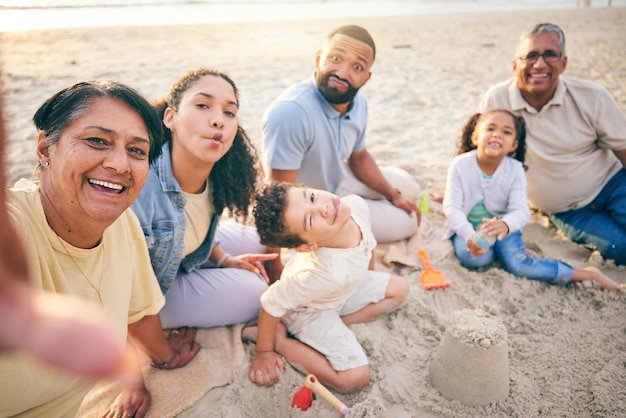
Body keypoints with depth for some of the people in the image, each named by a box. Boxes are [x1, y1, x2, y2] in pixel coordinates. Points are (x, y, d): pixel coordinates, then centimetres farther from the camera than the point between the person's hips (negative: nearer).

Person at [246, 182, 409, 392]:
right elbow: (272, 304, -31)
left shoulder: (356, 205, -28)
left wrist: (371, 277, 14)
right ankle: (279, 339, -3)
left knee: (398, 289, 13)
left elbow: (368, 245, -2)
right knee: (355, 377, -14)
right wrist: (264, 352, -16)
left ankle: (338, 322, 4)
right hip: (309, 310, -7)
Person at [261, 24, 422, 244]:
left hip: (338, 181, 7)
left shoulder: (358, 103, -13)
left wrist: (393, 195, 9)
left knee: (409, 188, 23)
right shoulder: (289, 112, -39)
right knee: (406, 223, 2)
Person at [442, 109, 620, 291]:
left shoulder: (515, 170, -12)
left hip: (502, 228, 0)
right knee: (473, 258, -31)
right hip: (468, 227, 0)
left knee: (518, 264, -23)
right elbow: (452, 207, -19)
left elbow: (520, 211, -19)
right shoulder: (460, 165, -17)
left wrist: (505, 225, -43)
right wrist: (469, 235, -35)